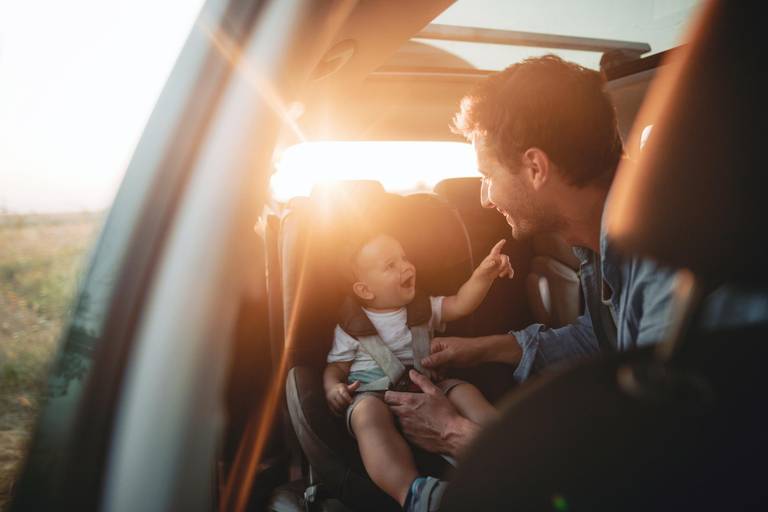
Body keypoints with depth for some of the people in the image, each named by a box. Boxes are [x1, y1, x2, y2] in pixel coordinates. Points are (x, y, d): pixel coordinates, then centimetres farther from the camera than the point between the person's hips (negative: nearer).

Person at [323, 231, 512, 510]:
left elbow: (460, 305, 7)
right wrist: (333, 387, -10)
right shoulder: (351, 326, 9)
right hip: (372, 393, -3)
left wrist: (483, 274, -10)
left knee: (464, 391, -24)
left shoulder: (423, 307, 18)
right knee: (368, 413, -37)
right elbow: (336, 366, 13)